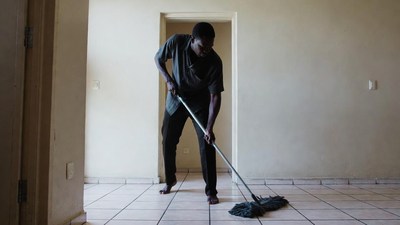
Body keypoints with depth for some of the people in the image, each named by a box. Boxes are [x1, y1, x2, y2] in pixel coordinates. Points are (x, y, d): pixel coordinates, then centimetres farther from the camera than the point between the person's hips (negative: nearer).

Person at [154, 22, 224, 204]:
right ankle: (170, 180, 29)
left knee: (206, 142, -14)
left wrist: (209, 128, -33)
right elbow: (158, 59, -3)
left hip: (200, 101, -2)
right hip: (176, 97, 2)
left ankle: (211, 191, -5)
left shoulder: (215, 61, -28)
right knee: (168, 141, 6)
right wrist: (168, 80, -18)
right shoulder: (176, 42, -23)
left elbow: (215, 96, -26)